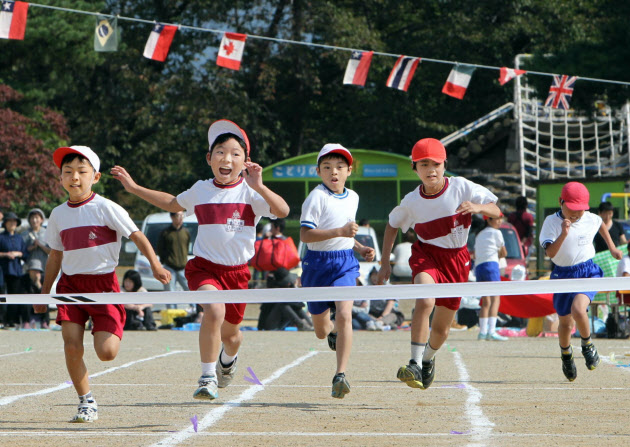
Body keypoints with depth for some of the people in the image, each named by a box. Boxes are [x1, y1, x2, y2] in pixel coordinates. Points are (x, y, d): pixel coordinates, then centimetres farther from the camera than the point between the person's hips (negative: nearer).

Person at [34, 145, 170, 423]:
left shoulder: (105, 208, -5)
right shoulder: (58, 215, 9)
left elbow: (136, 236, -5)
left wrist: (155, 265, -18)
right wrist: (44, 293, 22)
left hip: (103, 282, -4)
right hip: (70, 283, 4)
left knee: (106, 353, -12)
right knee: (71, 346, -11)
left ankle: (112, 332, 26)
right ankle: (86, 402, 5)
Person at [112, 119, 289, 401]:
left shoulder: (250, 193, -6)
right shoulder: (200, 191, 4)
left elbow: (283, 211, -22)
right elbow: (172, 204, 25)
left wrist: (259, 187, -36)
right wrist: (134, 188, 23)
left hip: (237, 271, 0)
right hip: (204, 265, 0)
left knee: (230, 334, 14)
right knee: (214, 311, -30)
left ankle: (228, 359, 53)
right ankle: (208, 378, -21)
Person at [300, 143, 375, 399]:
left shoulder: (353, 198, 10)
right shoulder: (316, 198, -12)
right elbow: (305, 234, -23)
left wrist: (360, 248, 13)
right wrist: (340, 231, -31)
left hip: (345, 264, 3)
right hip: (318, 263, -3)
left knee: (344, 315, -22)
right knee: (321, 331, 9)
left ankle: (341, 375, -23)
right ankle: (333, 330, 48)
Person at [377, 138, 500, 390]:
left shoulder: (461, 187, -13)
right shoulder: (412, 201, -9)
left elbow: (496, 212, -9)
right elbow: (392, 224, 9)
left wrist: (478, 207, -31)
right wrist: (385, 262, 6)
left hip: (456, 258, 1)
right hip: (427, 254, -1)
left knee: (442, 327, 9)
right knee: (425, 301, -33)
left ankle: (428, 358, 43)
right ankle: (415, 365, -33)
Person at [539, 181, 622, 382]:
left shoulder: (591, 219, -4)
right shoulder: (552, 222, -13)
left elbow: (601, 224, 22)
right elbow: (550, 252, -24)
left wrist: (611, 247, 24)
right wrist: (563, 234, -38)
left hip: (588, 272, 0)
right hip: (563, 275, 1)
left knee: (578, 309, -27)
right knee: (565, 321, 11)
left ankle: (587, 345, 0)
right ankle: (566, 355, 41)